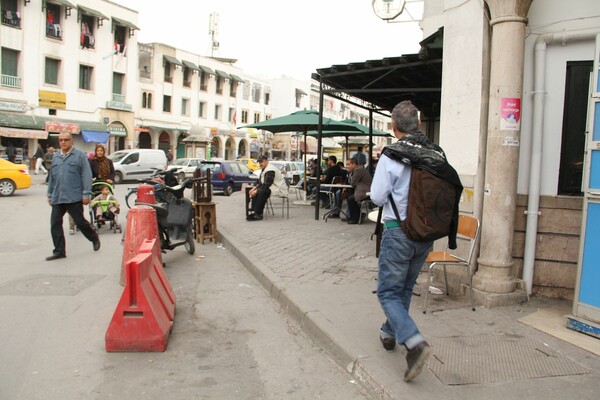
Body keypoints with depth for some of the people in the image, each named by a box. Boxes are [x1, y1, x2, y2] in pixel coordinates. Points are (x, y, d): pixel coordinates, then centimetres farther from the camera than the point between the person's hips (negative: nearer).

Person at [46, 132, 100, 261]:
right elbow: (52, 177, 21)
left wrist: (86, 194, -12)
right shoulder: (55, 157, 15)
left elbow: (86, 175, -7)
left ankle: (94, 238, 26)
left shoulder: (79, 155, -2)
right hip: (57, 198, 6)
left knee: (80, 221, 0)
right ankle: (59, 251, 10)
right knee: (55, 224, 2)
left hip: (74, 197, -5)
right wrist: (50, 194, 20)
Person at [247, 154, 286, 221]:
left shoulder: (270, 170, -19)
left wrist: (256, 191, -19)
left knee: (261, 192, -31)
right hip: (271, 187, 11)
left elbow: (267, 185, -24)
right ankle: (253, 211, -9)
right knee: (254, 192, -4)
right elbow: (260, 183, 14)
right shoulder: (264, 169, 14)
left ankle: (258, 214, -26)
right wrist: (254, 188, -3)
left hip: (278, 189, -11)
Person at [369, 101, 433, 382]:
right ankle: (389, 333, 39)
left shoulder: (391, 156, -15)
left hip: (398, 230, -6)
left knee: (388, 292, 4)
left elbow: (377, 197, -11)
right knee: (405, 288, 22)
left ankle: (415, 342, -14)